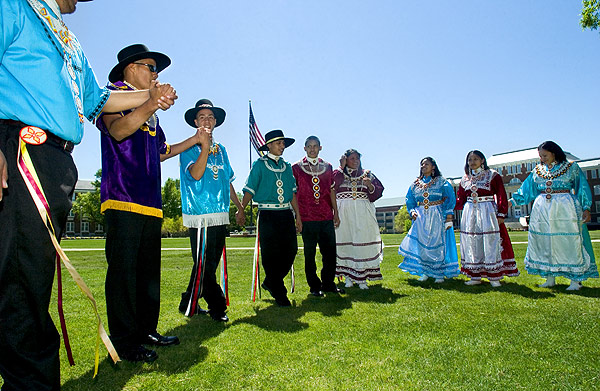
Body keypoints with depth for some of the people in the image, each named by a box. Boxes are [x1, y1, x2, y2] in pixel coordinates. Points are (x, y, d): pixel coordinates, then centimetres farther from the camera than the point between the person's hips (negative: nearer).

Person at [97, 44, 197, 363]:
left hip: (150, 202, 9)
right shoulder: (113, 95, 1)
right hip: (122, 198, -8)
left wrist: (194, 140, 29)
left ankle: (146, 330, 21)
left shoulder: (148, 111, 26)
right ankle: (124, 342, 3)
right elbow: (117, 131, -21)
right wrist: (150, 106, -36)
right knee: (124, 270, -6)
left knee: (149, 270, 11)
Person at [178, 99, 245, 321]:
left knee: (211, 264, 11)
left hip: (221, 215, 7)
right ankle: (217, 307, 10)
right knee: (204, 265, -4)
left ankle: (189, 305, 25)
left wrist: (239, 208, 23)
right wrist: (204, 147, -24)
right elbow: (196, 174, -18)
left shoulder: (221, 149, 18)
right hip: (200, 215, -6)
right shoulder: (190, 148, 0)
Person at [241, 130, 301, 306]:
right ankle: (279, 294, 11)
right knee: (271, 255, -2)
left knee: (291, 250, 2)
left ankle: (270, 282, 23)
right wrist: (241, 210, -16)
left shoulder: (286, 166, 16)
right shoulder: (259, 165, 2)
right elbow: (249, 190, -3)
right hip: (267, 214, -5)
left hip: (286, 214, 5)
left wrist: (298, 216, 15)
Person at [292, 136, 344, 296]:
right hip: (307, 218, -3)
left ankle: (328, 284, 22)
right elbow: (293, 193, 3)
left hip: (327, 217, 3)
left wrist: (336, 213, 13)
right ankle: (314, 286, 17)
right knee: (310, 254, 4)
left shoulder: (327, 167, 13)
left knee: (330, 252, 6)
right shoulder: (296, 167, 4)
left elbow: (331, 191, 16)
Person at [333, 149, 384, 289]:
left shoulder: (367, 174, 15)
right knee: (344, 242, -1)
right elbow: (332, 185, -11)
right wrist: (341, 167, -4)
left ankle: (362, 278, 3)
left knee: (363, 242, -4)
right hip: (343, 213, 0)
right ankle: (348, 276, 10)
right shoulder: (339, 174, 11)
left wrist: (370, 185, -12)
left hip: (362, 214, 1)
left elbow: (378, 191, 8)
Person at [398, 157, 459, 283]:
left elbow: (450, 200, -1)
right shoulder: (415, 184, 15)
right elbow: (409, 201, 18)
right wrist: (412, 212, -1)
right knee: (421, 244, -3)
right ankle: (425, 272, 8)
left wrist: (448, 218, -10)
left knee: (438, 243, -4)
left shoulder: (441, 182, 4)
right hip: (420, 218, 3)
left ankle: (440, 273, 7)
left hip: (437, 217, -3)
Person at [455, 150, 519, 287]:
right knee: (472, 244, 4)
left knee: (490, 242, -4)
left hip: (488, 212, -4)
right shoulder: (465, 179, 13)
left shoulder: (493, 176, 1)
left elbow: (501, 196, -4)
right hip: (470, 213, 4)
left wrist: (501, 214, -11)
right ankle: (475, 276, 12)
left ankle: (494, 276, 5)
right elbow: (460, 199, 16)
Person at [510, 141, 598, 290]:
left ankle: (575, 279, 3)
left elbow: (582, 188, 3)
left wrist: (586, 209, -4)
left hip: (565, 208, -3)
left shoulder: (571, 167, 4)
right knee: (545, 243, 3)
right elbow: (526, 189, 17)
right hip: (542, 209, 4)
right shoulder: (538, 170, 12)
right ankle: (550, 278, 12)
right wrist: (511, 201, 11)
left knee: (569, 242, -5)